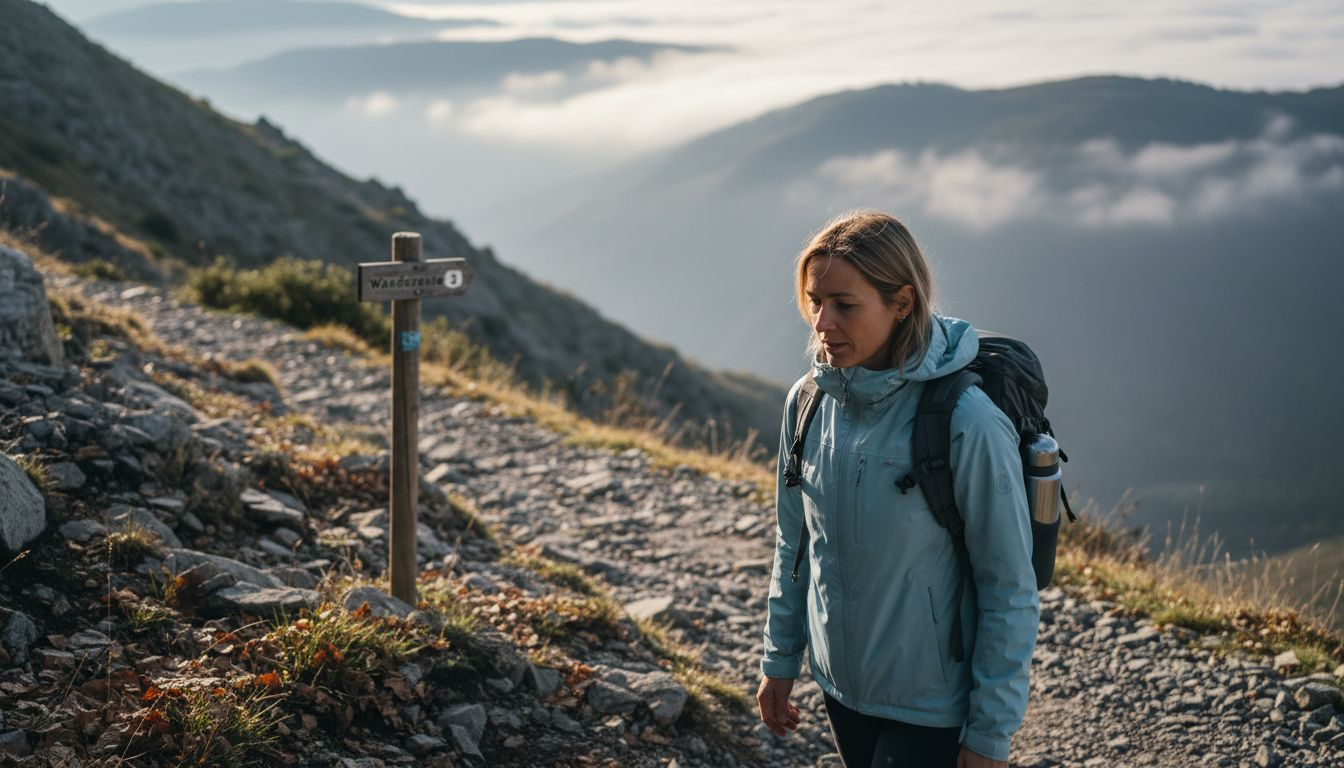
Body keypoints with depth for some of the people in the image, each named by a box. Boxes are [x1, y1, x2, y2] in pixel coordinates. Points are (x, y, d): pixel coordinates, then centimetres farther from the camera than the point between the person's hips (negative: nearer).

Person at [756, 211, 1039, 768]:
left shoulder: (968, 424, -23)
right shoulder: (808, 402, -5)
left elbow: (1010, 590, -16)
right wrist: (780, 659, 12)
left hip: (932, 707, -5)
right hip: (840, 685, 5)